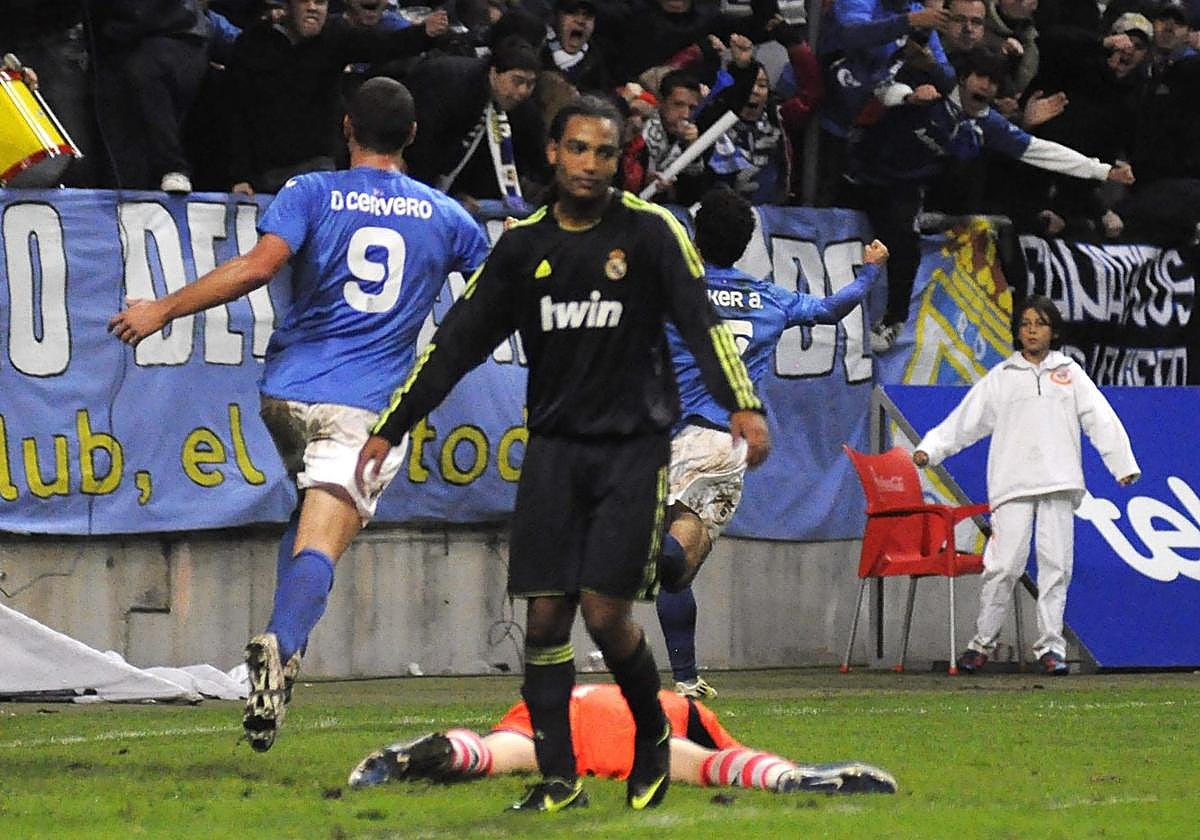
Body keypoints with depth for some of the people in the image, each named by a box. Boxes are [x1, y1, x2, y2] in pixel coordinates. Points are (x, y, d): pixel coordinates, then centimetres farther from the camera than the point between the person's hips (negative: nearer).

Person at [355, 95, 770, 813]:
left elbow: (702, 320, -11)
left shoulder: (651, 230, -3)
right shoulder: (524, 244, 6)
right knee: (545, 615, -3)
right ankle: (558, 780, 5)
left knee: (606, 611, -10)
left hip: (634, 445, -3)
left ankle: (654, 733, 17)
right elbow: (458, 341, 9)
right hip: (554, 445, 3)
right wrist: (391, 428, 6)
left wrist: (743, 405, -26)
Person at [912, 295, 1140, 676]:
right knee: (1003, 565, -9)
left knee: (1056, 565, -2)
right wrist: (928, 450, -4)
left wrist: (1123, 464, 1)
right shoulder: (1000, 379, 13)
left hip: (1058, 485, 1)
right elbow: (963, 421, 9)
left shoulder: (1069, 373, 15)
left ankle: (1051, 646, 3)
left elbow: (1101, 419, 10)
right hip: (1013, 485, -1)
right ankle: (982, 642, 1)